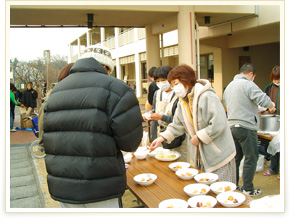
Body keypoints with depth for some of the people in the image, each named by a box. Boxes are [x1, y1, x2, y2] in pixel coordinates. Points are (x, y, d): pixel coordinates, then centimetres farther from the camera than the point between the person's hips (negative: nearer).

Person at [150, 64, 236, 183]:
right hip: (200, 156, 8)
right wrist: (162, 138, -1)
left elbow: (218, 125, -25)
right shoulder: (183, 101, 7)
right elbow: (178, 125, 11)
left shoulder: (207, 97, -19)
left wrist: (199, 137, -17)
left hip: (219, 155, -7)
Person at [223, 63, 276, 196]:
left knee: (235, 157, 16)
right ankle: (247, 189, 7)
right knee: (251, 158, 2)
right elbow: (263, 100, -22)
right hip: (246, 127, -8)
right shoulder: (248, 85, -12)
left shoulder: (229, 86, 15)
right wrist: (272, 105, 0)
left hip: (232, 126, 8)